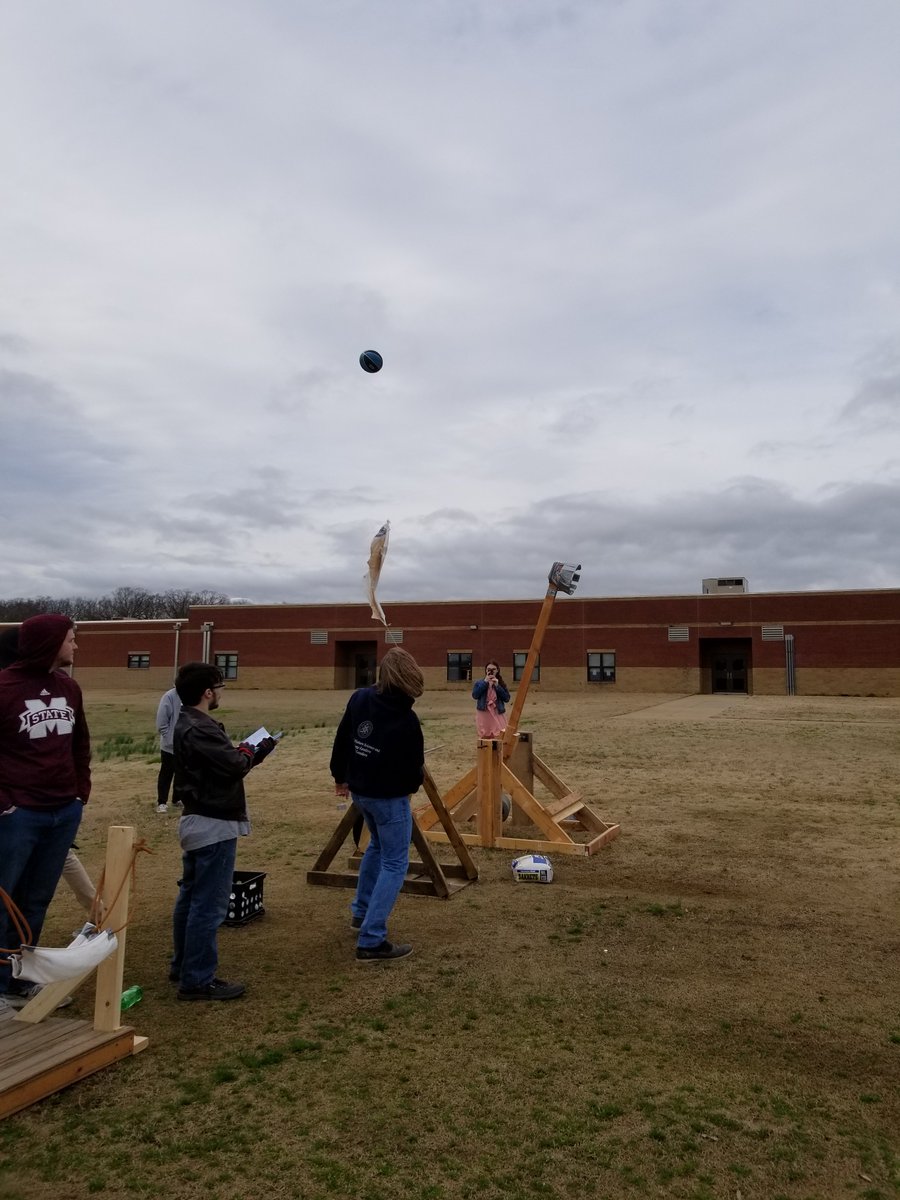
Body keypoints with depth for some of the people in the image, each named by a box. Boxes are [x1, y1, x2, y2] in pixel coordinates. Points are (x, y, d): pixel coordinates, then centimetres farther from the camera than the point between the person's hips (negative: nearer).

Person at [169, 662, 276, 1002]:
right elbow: (236, 765, -26)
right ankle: (198, 980, 5)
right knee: (209, 905, -3)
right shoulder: (201, 730, -23)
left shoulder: (186, 725, 11)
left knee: (190, 897, 20)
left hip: (196, 821, 11)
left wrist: (253, 752, -1)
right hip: (214, 826, -11)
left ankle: (183, 966, 33)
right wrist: (249, 751, -5)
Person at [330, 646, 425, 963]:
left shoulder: (360, 698, -7)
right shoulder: (406, 719, -24)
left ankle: (361, 912, 39)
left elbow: (342, 740, 4)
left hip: (359, 791, 7)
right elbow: (415, 767, -13)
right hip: (390, 797, -7)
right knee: (394, 864, 1)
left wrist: (341, 776, 18)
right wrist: (412, 785, 10)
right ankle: (371, 942, -4)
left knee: (377, 846, 29)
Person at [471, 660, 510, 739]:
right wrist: (485, 682, -12)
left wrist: (497, 686, -10)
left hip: (497, 714, 1)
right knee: (485, 737, 1)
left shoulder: (501, 683, 9)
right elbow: (475, 696, -11)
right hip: (483, 714, -1)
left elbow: (507, 698, -1)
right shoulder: (479, 682, 4)